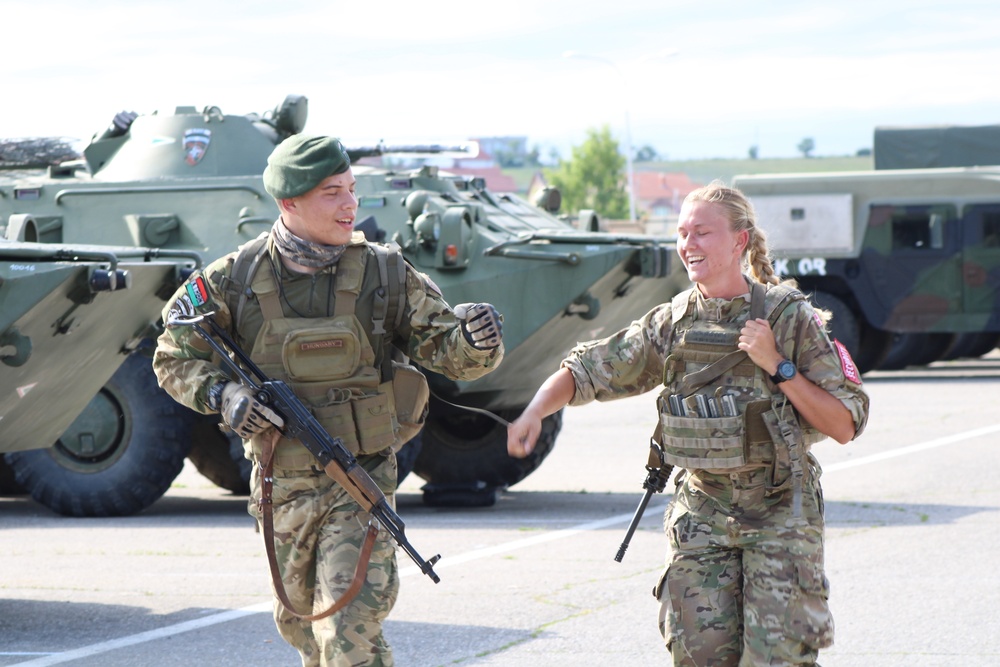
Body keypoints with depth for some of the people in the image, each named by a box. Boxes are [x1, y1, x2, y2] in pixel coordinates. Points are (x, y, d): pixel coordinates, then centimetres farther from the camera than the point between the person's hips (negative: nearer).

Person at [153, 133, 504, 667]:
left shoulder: (384, 274, -6)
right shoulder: (234, 281, -6)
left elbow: (446, 352, -3)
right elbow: (173, 358, 4)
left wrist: (474, 341, -27)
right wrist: (224, 397, -15)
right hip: (283, 487, 2)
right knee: (300, 618, 18)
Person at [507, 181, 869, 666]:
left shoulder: (790, 317, -6)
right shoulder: (671, 323, 3)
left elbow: (844, 426, -7)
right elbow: (587, 371, 6)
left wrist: (778, 366, -16)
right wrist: (535, 412, -12)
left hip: (779, 512, -3)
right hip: (702, 512, 4)